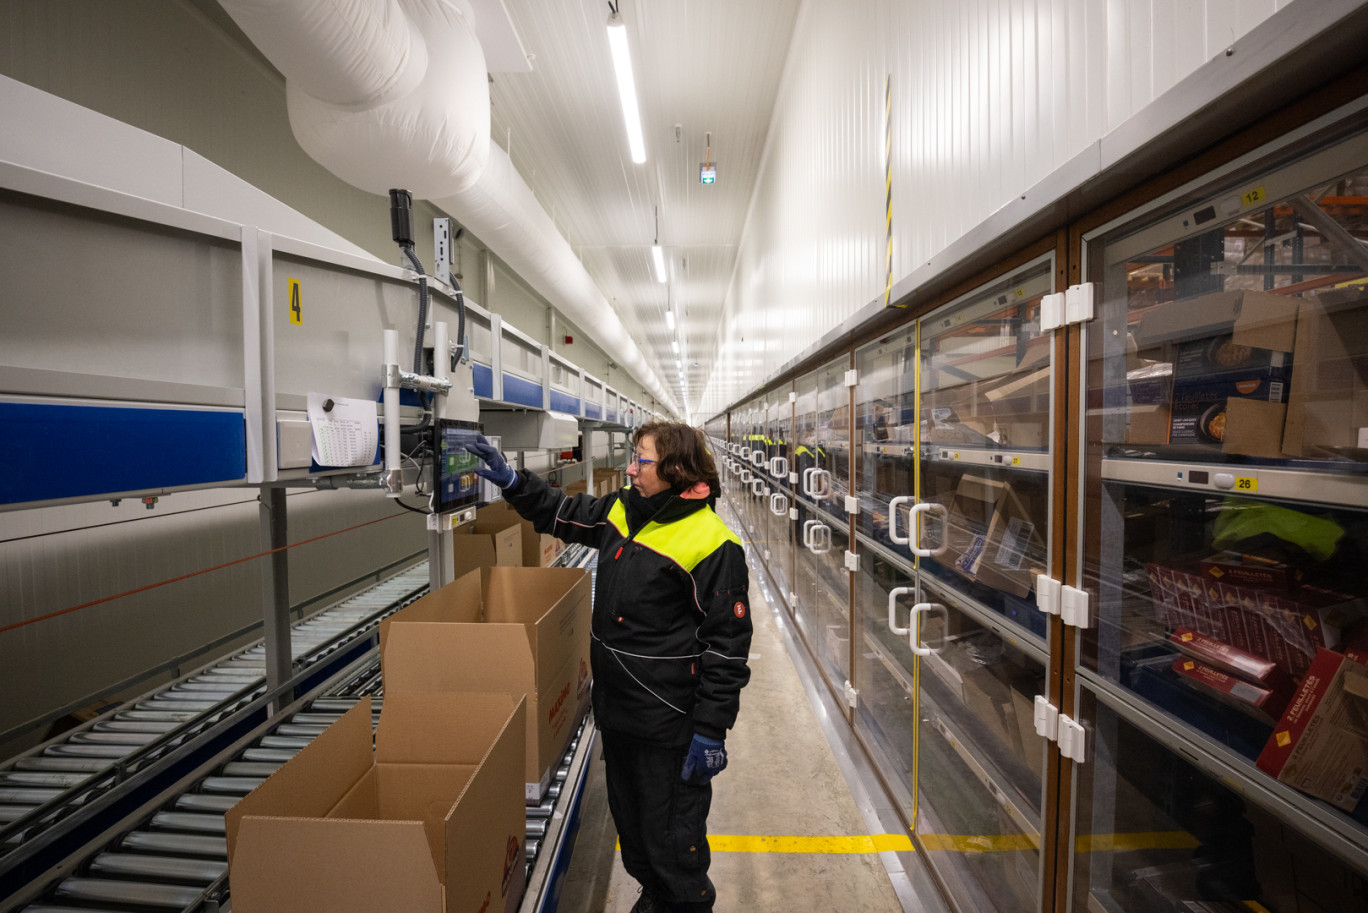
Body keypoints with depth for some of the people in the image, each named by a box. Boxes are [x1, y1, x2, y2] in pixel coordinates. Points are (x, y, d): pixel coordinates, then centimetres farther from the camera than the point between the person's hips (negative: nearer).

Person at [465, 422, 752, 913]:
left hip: (668, 723, -8)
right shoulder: (622, 510, 0)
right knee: (629, 817, 28)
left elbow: (727, 644, -19)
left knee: (671, 835, 12)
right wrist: (511, 481, 6)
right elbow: (563, 513, 16)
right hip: (616, 707, 8)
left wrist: (711, 730, -16)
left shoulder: (711, 544, -22)